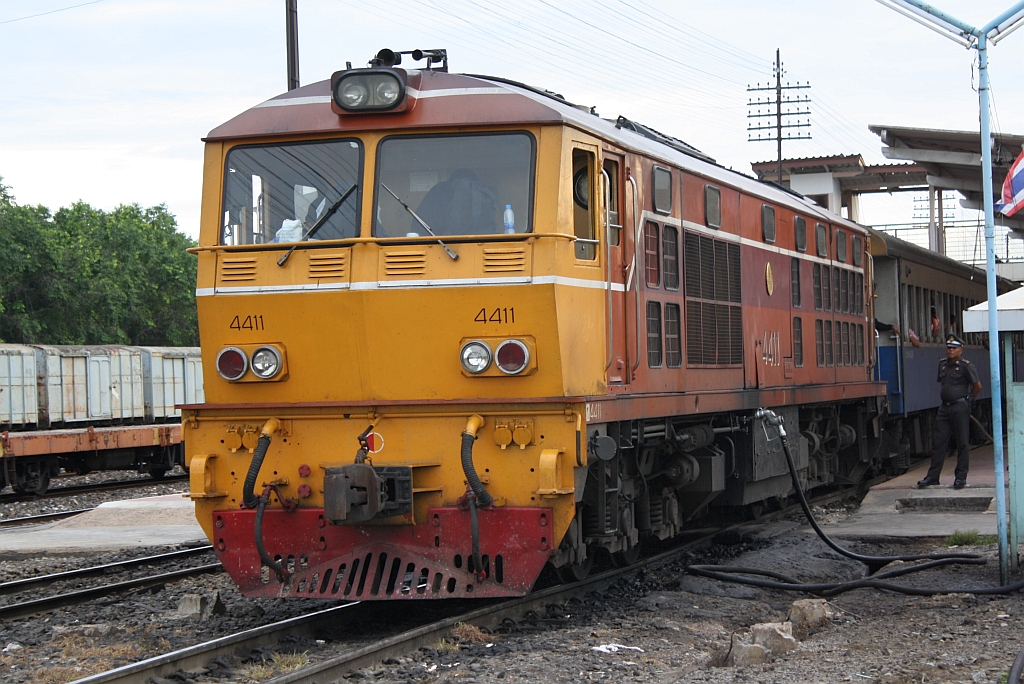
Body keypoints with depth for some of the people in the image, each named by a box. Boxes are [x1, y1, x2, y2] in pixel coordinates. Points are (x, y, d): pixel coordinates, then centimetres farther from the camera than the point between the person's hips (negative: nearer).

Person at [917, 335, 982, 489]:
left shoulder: (966, 366, -9)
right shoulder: (942, 364, 12)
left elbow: (977, 386, -7)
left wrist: (968, 400, 4)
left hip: (960, 407, -6)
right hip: (945, 407, 6)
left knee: (962, 443, 0)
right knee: (939, 443, 5)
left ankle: (961, 477, 5)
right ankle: (933, 476, 8)